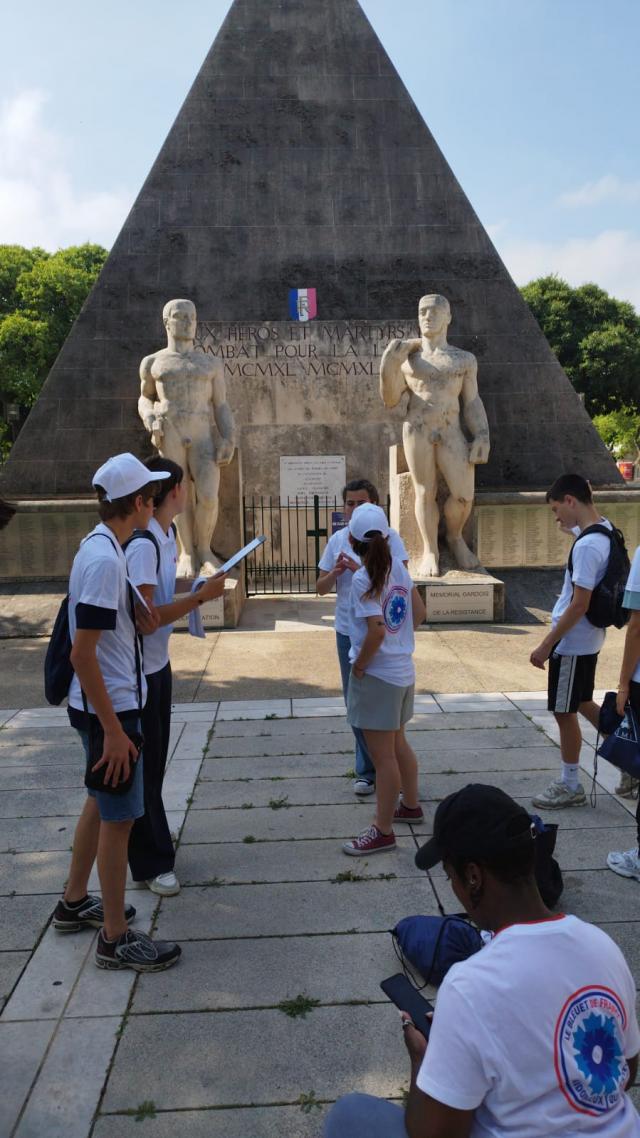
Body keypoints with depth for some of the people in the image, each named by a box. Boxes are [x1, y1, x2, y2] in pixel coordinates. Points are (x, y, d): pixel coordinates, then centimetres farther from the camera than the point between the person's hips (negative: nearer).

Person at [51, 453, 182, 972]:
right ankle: (116, 938, 16)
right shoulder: (104, 559, -24)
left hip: (109, 703, 10)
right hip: (110, 708, -10)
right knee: (118, 817, 1)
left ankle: (75, 903, 39)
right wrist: (114, 730, -24)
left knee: (101, 803, 22)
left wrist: (136, 616, 12)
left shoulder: (101, 547, 6)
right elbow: (82, 653, -26)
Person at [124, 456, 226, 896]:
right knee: (144, 765, 3)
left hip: (158, 664, 9)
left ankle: (154, 840, 40)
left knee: (155, 760, 22)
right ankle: (151, 863, 17)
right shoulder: (143, 544, -24)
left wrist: (197, 594, 2)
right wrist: (200, 596, -27)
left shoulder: (167, 535, 5)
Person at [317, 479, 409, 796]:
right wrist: (335, 572, -13)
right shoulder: (337, 540, 5)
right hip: (348, 631, 4)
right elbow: (321, 588, 8)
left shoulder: (389, 537, -7)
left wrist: (360, 570, -23)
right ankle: (367, 770, 25)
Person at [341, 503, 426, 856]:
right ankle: (410, 805, 40)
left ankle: (383, 831, 12)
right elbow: (418, 612, 8)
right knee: (398, 744, 24)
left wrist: (359, 666, -15)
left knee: (383, 755, 1)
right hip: (403, 670, 8)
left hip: (377, 675, -8)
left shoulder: (363, 578, -19)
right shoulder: (398, 566, 2)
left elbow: (377, 630, -27)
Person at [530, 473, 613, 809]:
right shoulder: (604, 530, 3)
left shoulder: (587, 546, -26)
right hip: (585, 640, 10)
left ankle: (570, 787, 20)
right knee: (582, 704, 24)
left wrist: (546, 645, -21)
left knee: (565, 712, 5)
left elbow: (579, 606, -26)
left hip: (572, 643, -10)